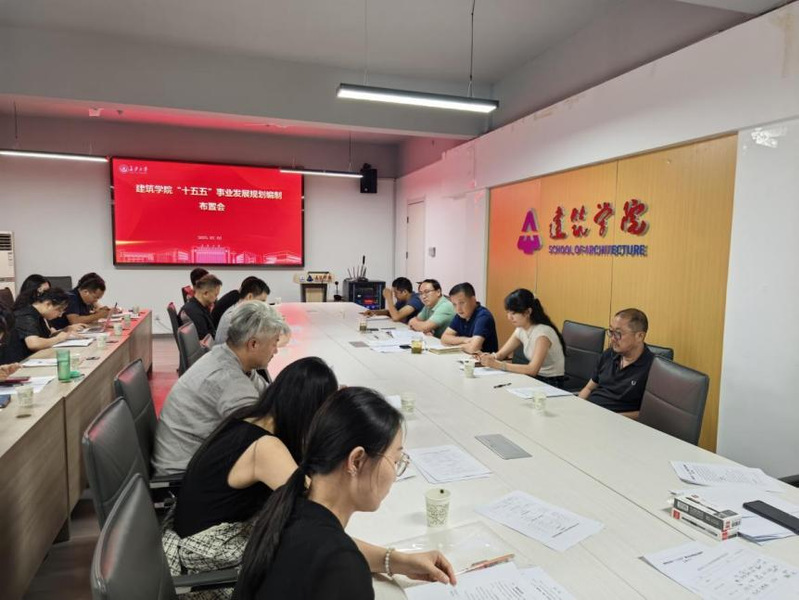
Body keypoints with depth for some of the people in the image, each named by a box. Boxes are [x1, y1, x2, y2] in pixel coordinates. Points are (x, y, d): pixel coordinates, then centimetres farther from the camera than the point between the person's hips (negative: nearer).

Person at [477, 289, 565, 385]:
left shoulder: (543, 332, -22)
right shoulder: (521, 330, 2)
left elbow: (533, 370, -30)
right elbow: (501, 354, 5)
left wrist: (498, 365, -32)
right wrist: (491, 358, -18)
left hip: (551, 384, -6)